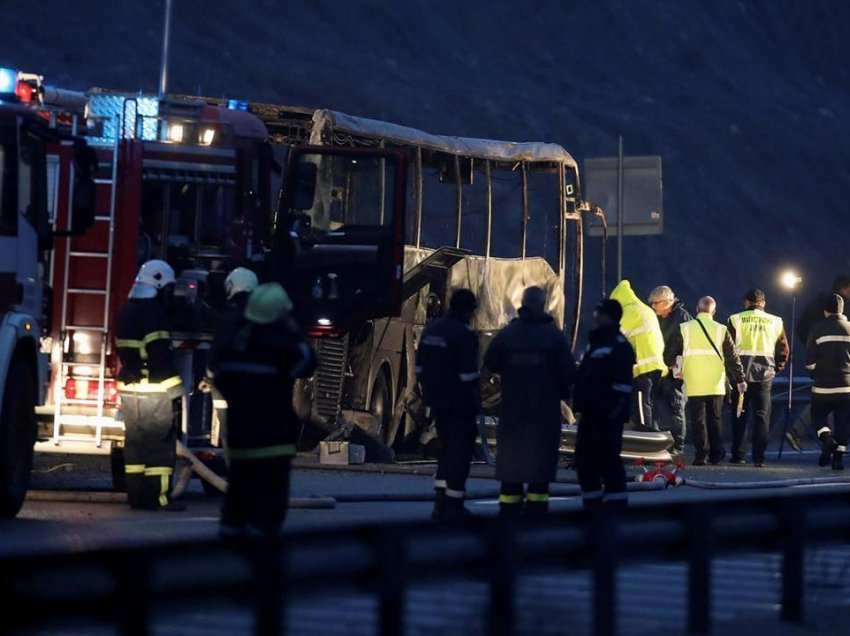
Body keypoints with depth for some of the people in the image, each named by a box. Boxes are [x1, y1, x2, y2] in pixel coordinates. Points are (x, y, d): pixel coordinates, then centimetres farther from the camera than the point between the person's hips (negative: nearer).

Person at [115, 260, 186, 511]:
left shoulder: (126, 312, 15)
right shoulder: (154, 312, -14)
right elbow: (161, 356, -19)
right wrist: (175, 391, -16)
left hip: (129, 389, 9)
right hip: (154, 390, -9)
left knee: (135, 443, 11)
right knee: (160, 444, -5)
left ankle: (136, 495, 13)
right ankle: (157, 497, -7)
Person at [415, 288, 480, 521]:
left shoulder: (431, 329, 8)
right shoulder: (465, 335, -16)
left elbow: (420, 367, 11)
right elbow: (468, 374, -19)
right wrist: (476, 400, -9)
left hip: (437, 400, 7)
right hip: (460, 403, -7)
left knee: (446, 448, 18)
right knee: (460, 451, 0)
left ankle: (440, 500, 15)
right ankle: (452, 505, 0)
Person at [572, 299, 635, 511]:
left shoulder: (619, 346, -10)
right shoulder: (595, 342, 19)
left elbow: (623, 384, -17)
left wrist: (617, 411, -21)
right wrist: (580, 403, 21)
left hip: (607, 414, -10)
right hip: (590, 412, 10)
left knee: (607, 458, -10)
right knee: (584, 457, 12)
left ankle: (616, 503, -5)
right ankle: (591, 505, 20)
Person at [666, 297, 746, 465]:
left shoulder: (684, 329, -1)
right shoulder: (721, 330, 0)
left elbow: (669, 353, 5)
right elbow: (732, 357, 1)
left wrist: (670, 365, 25)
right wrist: (740, 379, 7)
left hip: (694, 385, -1)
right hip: (715, 384, 1)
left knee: (698, 420, 2)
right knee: (715, 419, 13)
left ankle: (701, 454, -4)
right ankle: (716, 454, 12)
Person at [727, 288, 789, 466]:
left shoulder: (736, 320, -1)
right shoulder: (775, 322, 5)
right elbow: (783, 350, 7)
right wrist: (777, 368, 18)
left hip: (741, 372, -1)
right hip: (765, 373, 1)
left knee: (739, 415, 8)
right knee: (762, 415, 3)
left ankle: (738, 455, 8)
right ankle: (759, 457, -2)